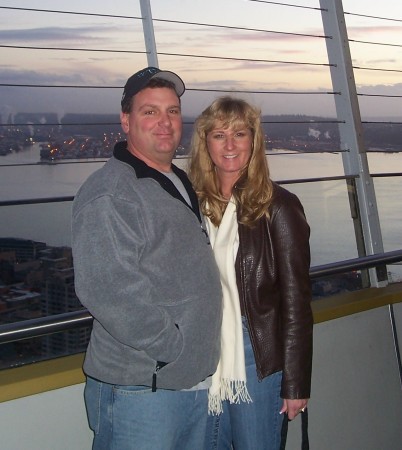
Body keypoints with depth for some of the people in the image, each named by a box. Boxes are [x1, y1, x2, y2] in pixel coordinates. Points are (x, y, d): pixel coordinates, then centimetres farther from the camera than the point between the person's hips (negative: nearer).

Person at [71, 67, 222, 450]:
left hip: (197, 381, 9)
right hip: (141, 389, -9)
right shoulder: (109, 193, -16)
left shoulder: (179, 184, 14)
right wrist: (171, 346, -20)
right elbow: (108, 290, -28)